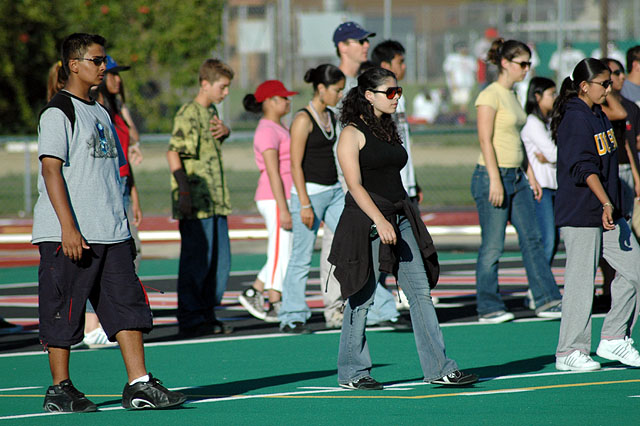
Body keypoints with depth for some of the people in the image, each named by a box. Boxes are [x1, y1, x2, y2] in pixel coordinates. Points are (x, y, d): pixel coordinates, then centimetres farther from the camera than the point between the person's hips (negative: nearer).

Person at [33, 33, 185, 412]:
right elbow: (50, 169, -15)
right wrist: (68, 227, -23)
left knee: (128, 304, 0)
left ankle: (139, 385, -1)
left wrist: (124, 227, 22)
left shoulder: (100, 113, 18)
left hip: (109, 234, 8)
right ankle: (60, 391, 8)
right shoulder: (58, 112, -8)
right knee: (63, 314, -1)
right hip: (70, 235, -8)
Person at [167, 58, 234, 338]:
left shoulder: (211, 111, 16)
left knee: (221, 261, 12)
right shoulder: (188, 114, -11)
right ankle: (190, 320, 0)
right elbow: (173, 153, -18)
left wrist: (225, 131, 12)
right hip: (196, 203, -9)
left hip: (216, 201, 9)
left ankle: (207, 315, 21)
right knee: (196, 261, -5)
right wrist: (184, 192, -24)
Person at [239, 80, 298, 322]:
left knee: (284, 255, 11)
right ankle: (276, 306, 3)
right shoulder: (267, 131, -13)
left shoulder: (280, 128, 18)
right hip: (276, 200, -10)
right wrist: (283, 209, -22)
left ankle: (253, 293, 18)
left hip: (286, 197, 10)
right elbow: (273, 173, -19)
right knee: (281, 253, -4)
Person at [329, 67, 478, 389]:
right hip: (366, 221, -7)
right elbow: (355, 185, -15)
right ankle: (351, 372, 9)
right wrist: (380, 221, -24)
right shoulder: (353, 133, -7)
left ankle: (438, 368, 1)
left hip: (399, 219, 7)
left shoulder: (389, 130, 16)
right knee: (362, 298, -1)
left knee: (421, 292, 1)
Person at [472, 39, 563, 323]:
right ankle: (488, 308, 5)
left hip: (516, 178, 9)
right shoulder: (490, 95, -12)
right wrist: (495, 180, -21)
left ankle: (547, 301, 10)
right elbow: (485, 140, -17)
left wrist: (531, 176, 20)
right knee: (492, 246, -2)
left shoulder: (512, 95, 14)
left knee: (532, 239, 7)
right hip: (493, 175, -9)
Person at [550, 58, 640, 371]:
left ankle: (614, 339, 14)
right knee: (580, 282, -5)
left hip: (606, 214, 9)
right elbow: (585, 168, -23)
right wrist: (606, 203, -32)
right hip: (579, 215, -9)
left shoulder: (599, 116, 15)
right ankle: (569, 353, 3)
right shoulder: (575, 119, -14)